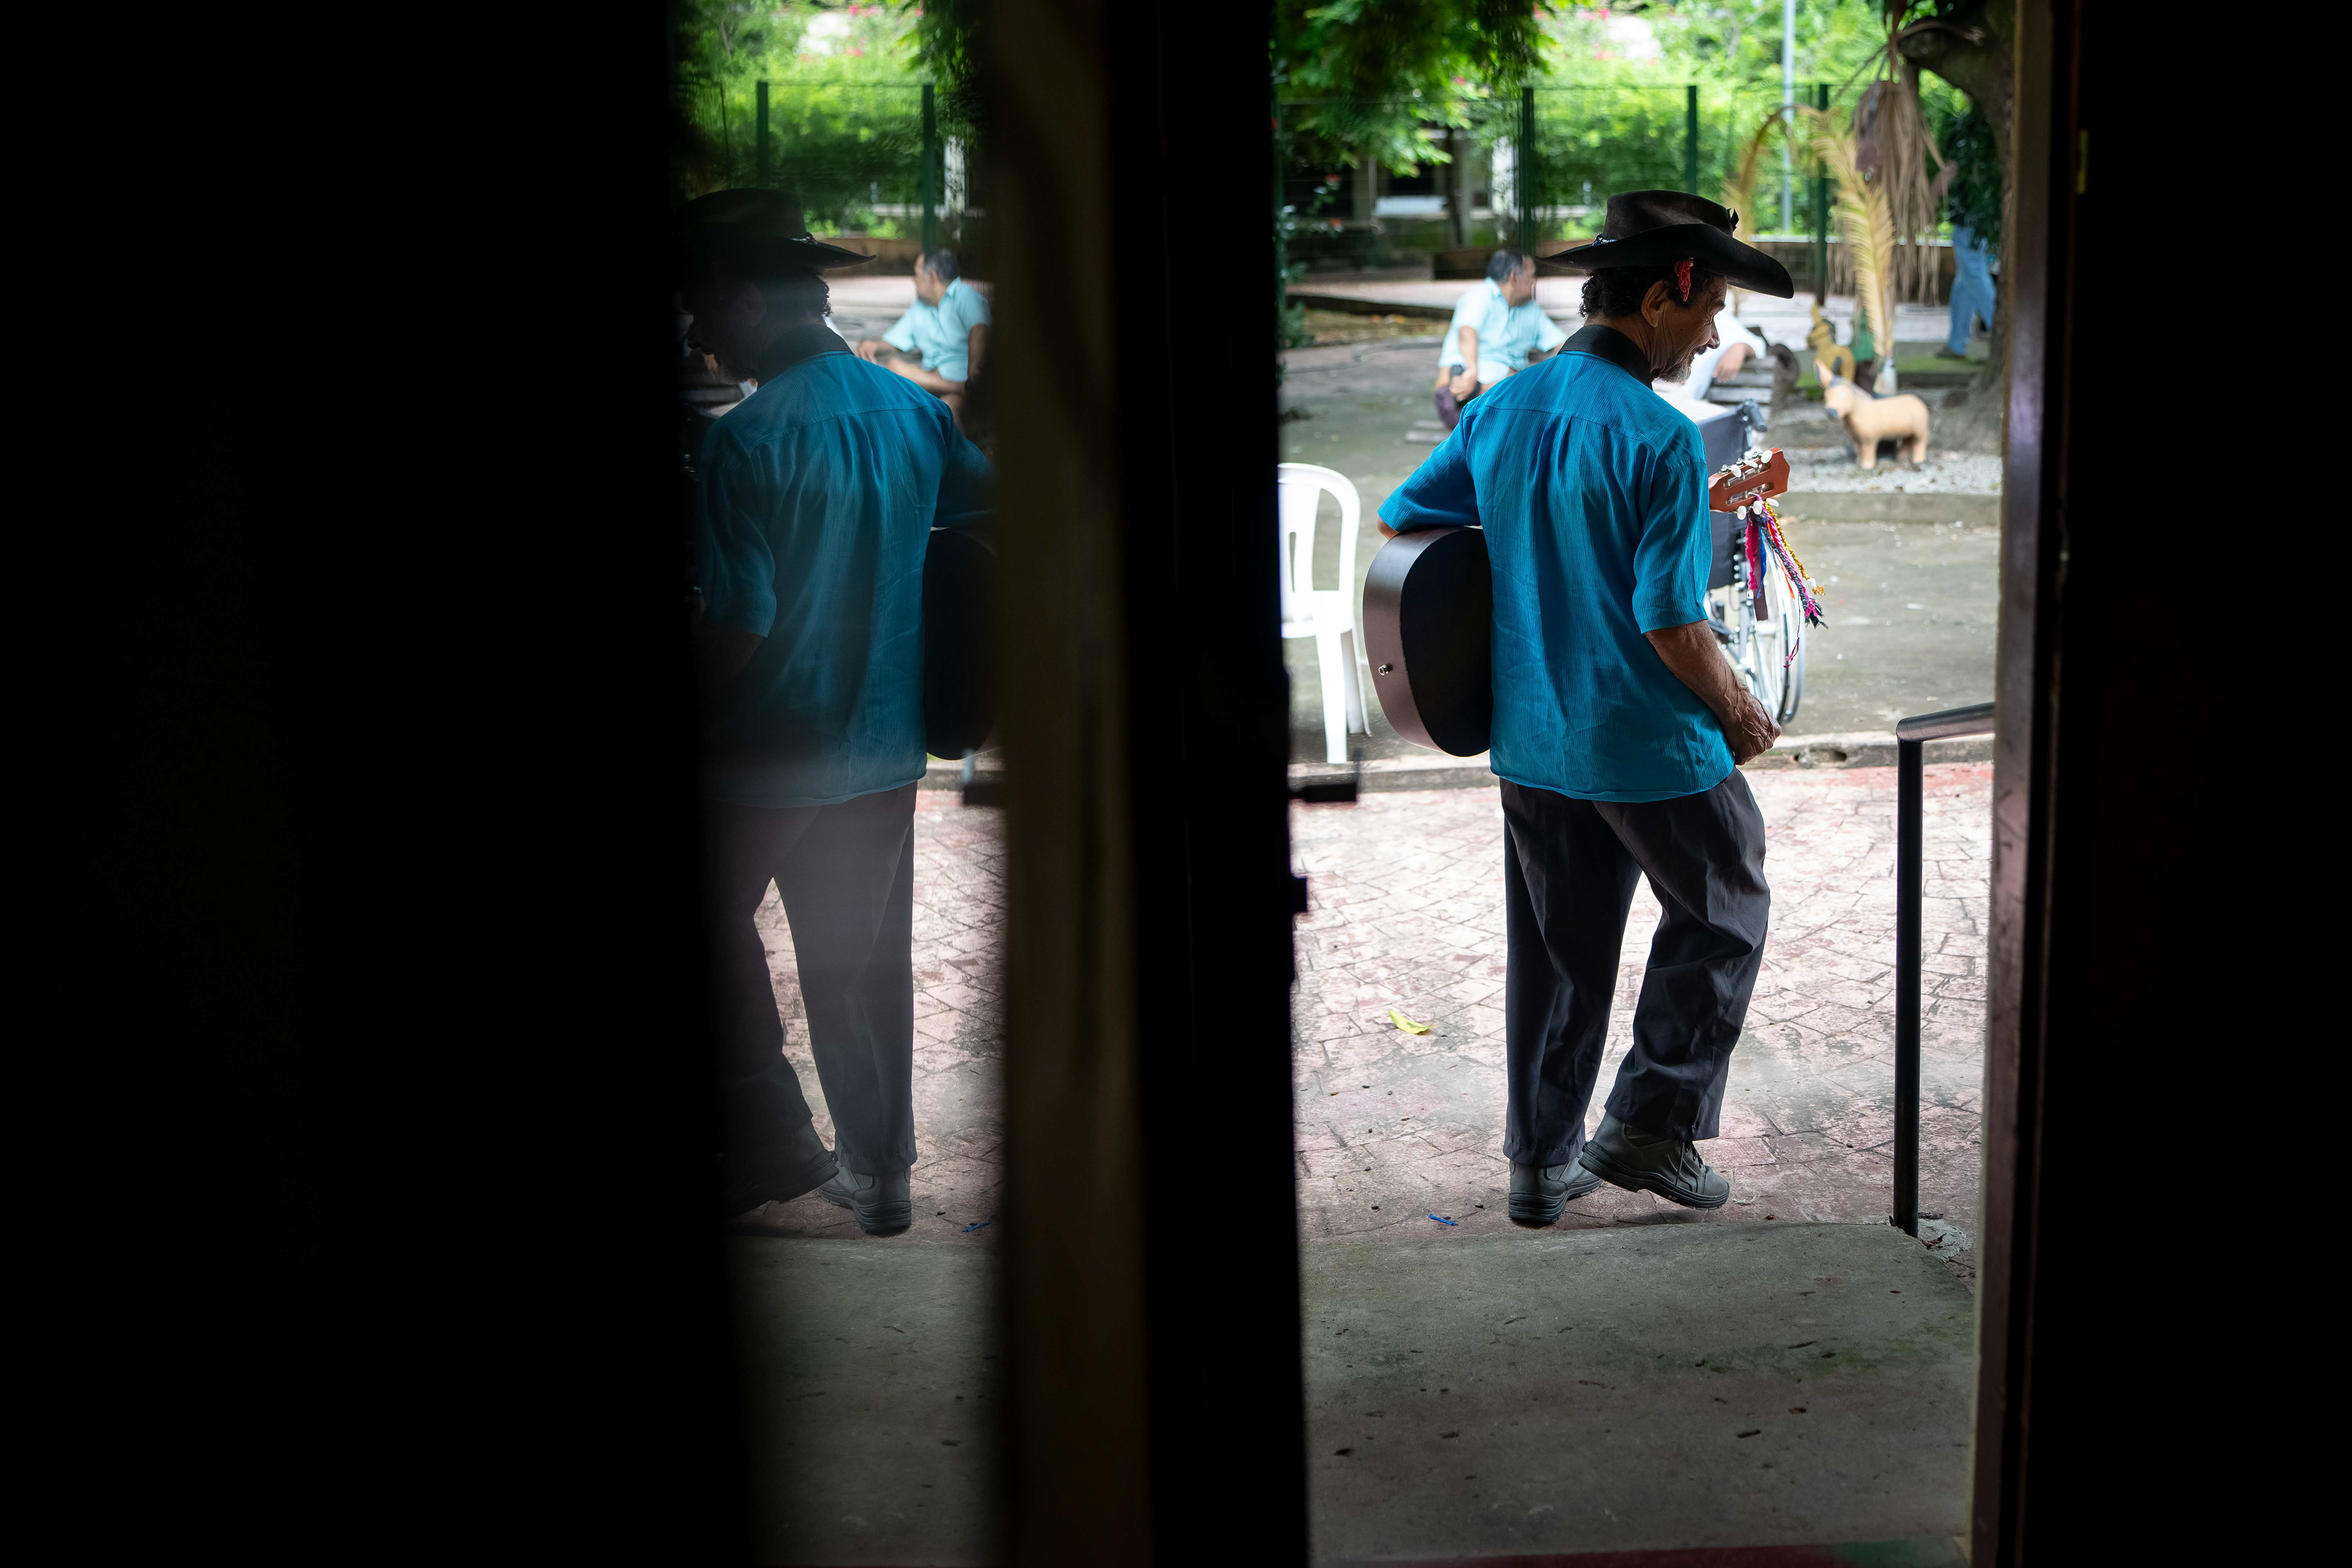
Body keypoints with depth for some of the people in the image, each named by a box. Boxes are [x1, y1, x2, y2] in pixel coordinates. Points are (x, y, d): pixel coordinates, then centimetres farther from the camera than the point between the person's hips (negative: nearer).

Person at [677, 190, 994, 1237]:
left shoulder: (746, 440, -20)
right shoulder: (912, 411, 0)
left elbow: (738, 622, -23)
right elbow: (991, 513, 14)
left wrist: (691, 719, -8)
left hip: (767, 754, -6)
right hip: (886, 744, 6)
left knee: (718, 928, 16)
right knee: (865, 958, 16)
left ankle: (771, 1135, 15)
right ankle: (878, 1170, 23)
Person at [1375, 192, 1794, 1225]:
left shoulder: (1500, 411, 2)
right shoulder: (1658, 440, -20)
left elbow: (1396, 521, 11)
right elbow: (1671, 622, -21)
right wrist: (1740, 713, -4)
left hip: (1530, 739, 7)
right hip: (1652, 747, -6)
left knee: (1556, 948, 17)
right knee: (1722, 915, 16)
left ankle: (1541, 1161, 24)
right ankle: (1649, 1125, 14)